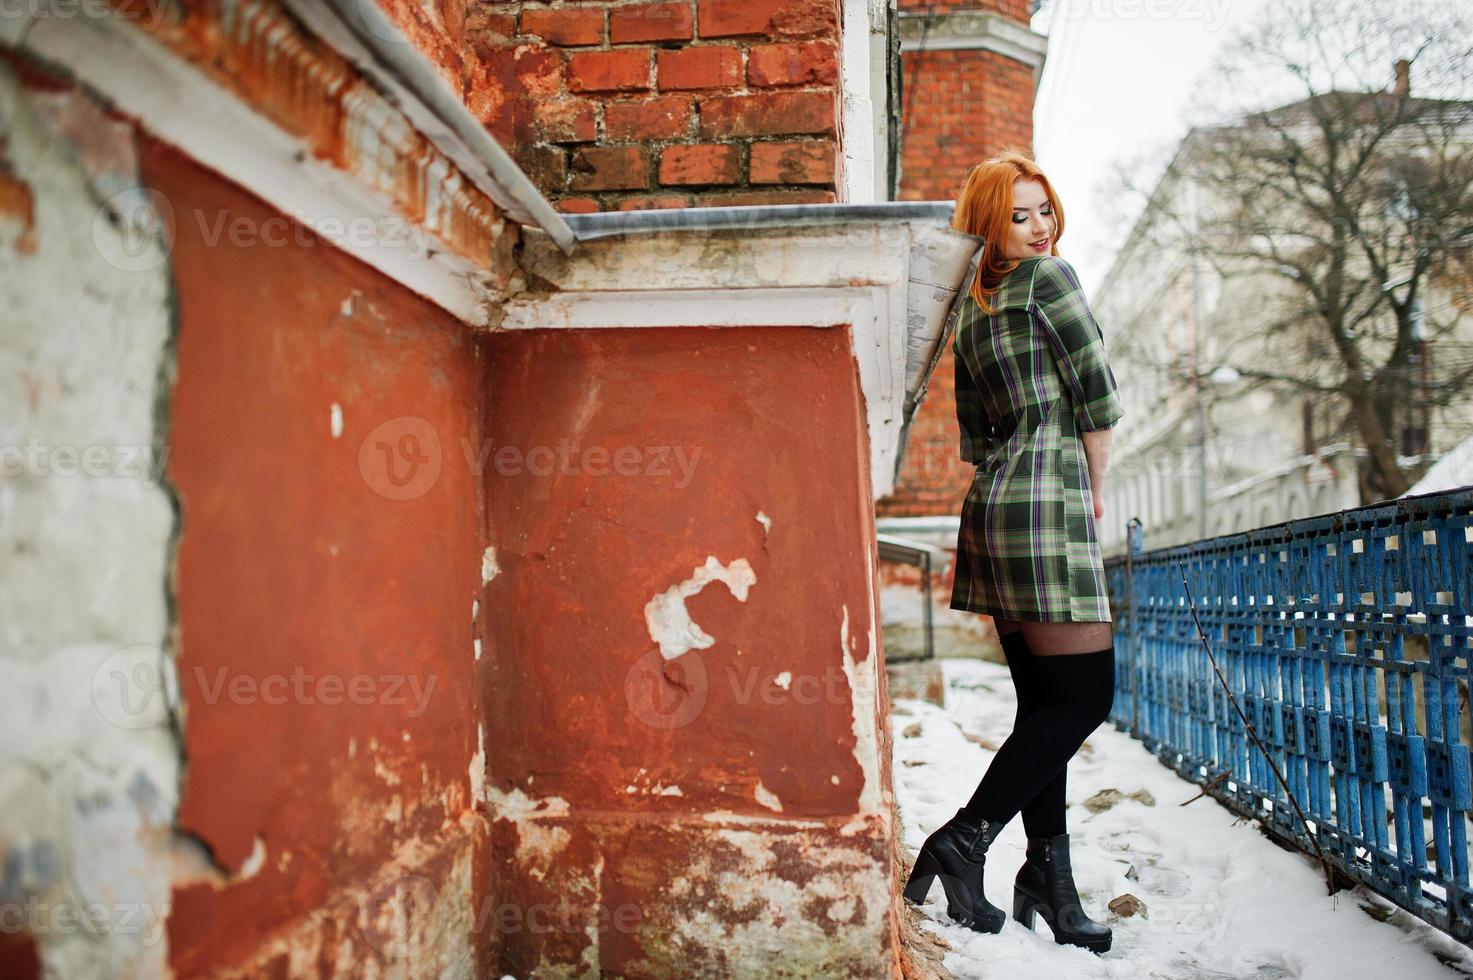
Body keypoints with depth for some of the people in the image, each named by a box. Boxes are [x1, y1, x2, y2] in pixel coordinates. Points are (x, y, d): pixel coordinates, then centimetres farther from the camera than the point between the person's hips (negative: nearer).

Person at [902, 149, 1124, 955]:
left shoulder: (970, 314, 16)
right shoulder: (1050, 277, -5)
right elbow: (1098, 395, -7)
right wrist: (1094, 487, 7)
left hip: (993, 507, 8)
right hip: (1047, 504, -8)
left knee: (1043, 701, 10)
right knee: (1084, 694, -3)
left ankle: (1049, 878, 14)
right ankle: (964, 841, -4)